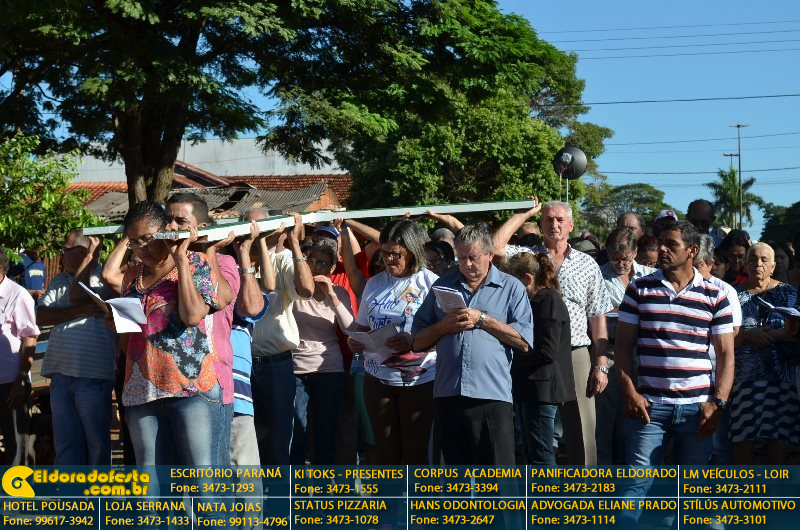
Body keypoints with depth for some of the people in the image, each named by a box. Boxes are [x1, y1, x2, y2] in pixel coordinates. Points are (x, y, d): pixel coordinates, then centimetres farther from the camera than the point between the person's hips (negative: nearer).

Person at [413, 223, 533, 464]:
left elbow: (524, 341, -3)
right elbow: (418, 341, 14)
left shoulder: (511, 288, 8)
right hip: (448, 396, 3)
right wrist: (444, 326, -4)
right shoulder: (442, 286, 16)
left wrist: (482, 320, -7)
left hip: (492, 397, -3)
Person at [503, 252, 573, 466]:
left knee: (541, 454, -8)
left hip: (542, 386, -10)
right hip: (529, 386, 10)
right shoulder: (535, 302, 18)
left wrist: (510, 363, -12)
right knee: (531, 451, 13)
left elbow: (547, 352, -20)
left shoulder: (549, 301, -13)